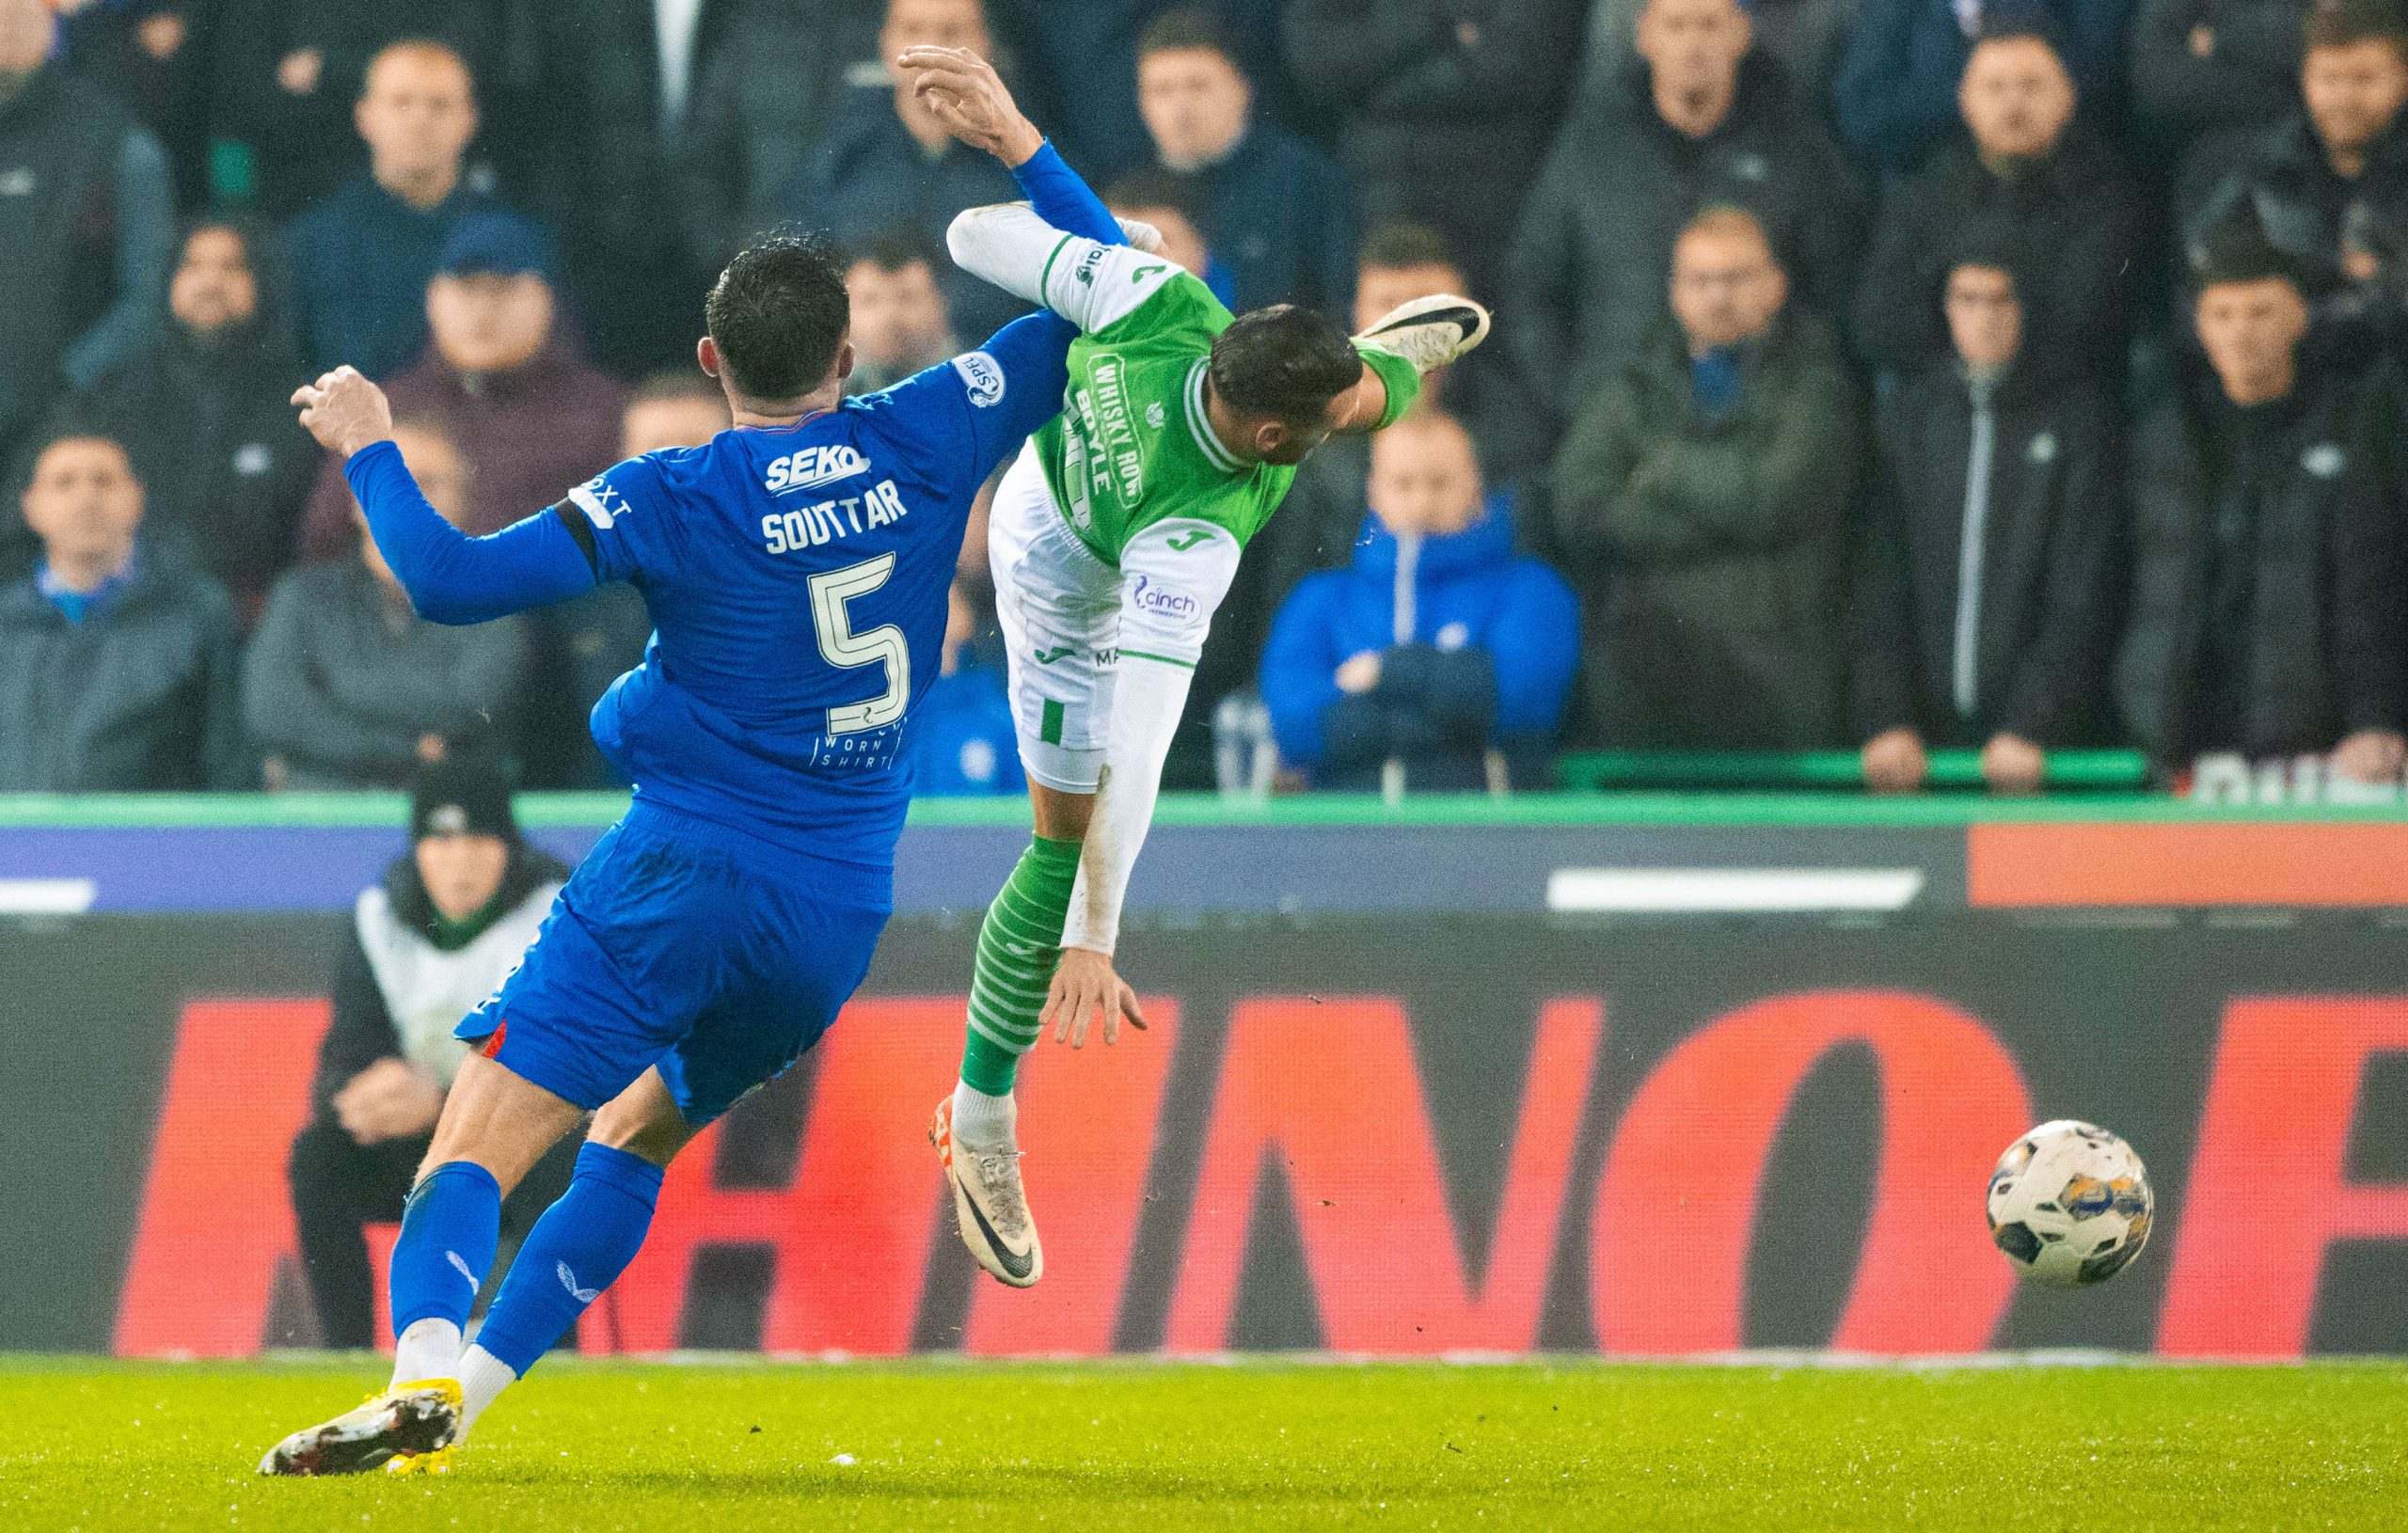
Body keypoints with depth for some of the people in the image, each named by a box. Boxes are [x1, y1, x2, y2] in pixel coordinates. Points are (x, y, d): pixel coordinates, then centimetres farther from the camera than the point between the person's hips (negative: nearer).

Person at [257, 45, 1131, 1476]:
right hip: (843, 904, 5)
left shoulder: (671, 498, -9)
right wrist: (1018, 141, 16)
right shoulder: (924, 442, 0)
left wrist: (370, 451, 1)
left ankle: (424, 1369, -35)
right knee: (641, 1131, 22)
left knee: (482, 1131, -11)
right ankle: (472, 1386, 12)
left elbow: (453, 579, -14)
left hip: (684, 870, -5)